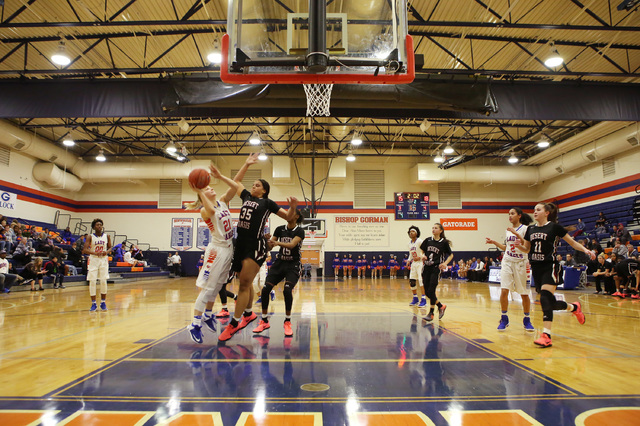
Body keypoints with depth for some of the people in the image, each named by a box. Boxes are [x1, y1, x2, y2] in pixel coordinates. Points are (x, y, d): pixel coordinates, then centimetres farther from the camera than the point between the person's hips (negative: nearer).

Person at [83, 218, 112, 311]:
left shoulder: (107, 236, 4)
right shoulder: (90, 237, -3)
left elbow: (110, 247, 11)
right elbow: (85, 250, -10)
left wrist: (107, 252, -12)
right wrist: (94, 253, -27)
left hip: (103, 260, 2)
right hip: (93, 260, -2)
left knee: (103, 281, 1)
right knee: (92, 281, -3)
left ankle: (103, 302, 12)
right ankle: (93, 303, 5)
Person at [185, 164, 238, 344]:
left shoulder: (223, 201, 10)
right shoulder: (204, 210, -8)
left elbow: (235, 186, 0)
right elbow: (211, 210, -33)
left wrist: (219, 176, -4)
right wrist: (199, 192, -32)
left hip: (229, 249, 7)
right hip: (217, 250, -7)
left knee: (217, 286, 15)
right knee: (207, 287, -7)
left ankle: (208, 315, 30)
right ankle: (195, 324, -2)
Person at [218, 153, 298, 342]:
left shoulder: (267, 202, 4)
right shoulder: (246, 197, 17)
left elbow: (287, 217, 8)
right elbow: (236, 181, 30)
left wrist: (293, 206, -12)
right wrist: (247, 164, 28)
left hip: (256, 245, -6)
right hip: (241, 243, 6)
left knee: (245, 283, -9)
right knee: (245, 283, 16)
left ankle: (234, 323, -5)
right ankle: (248, 314, 33)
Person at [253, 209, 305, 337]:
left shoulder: (299, 231, -7)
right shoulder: (279, 229, 5)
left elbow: (292, 244, -25)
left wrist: (277, 242, -41)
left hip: (293, 265, -4)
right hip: (279, 263, 4)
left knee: (287, 290, -24)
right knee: (265, 289, -10)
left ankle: (287, 322, -3)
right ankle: (264, 321, 8)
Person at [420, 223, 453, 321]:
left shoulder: (444, 242, -3)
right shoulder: (428, 240, 6)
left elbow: (451, 255, 6)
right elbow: (422, 251, 15)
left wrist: (445, 263, -10)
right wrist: (423, 256, -7)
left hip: (436, 268, -4)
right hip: (426, 268, 4)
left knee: (431, 291, -11)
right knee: (427, 292, 5)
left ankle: (431, 313, 3)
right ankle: (441, 306, 27)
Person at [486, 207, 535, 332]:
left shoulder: (525, 228, -5)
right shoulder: (508, 230, 12)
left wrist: (517, 234, -26)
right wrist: (494, 242, 11)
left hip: (520, 263, -4)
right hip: (507, 262, 4)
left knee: (524, 293, 5)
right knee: (504, 290, -6)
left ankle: (527, 320, 21)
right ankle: (504, 319, 6)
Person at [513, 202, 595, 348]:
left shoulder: (554, 227, -3)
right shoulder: (531, 229, 11)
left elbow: (572, 242, 3)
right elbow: (526, 249, 16)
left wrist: (585, 249, -12)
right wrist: (519, 246, -5)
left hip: (549, 267, -6)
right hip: (536, 268, 6)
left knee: (545, 299, -18)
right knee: (550, 302, 11)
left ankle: (546, 336, -15)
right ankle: (574, 307, 39)